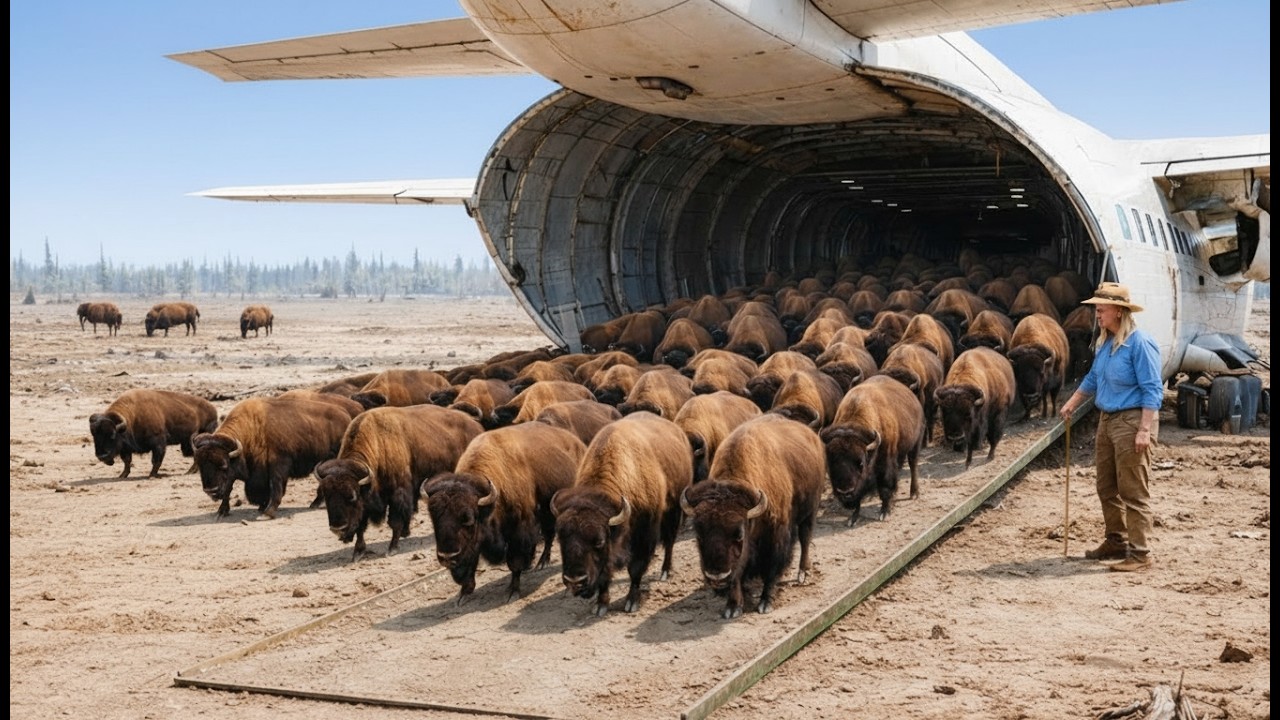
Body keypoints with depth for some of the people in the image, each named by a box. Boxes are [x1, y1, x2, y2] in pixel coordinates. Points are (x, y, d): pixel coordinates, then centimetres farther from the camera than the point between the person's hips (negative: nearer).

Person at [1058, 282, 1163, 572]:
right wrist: (1071, 404, 26)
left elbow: (1153, 390, -18)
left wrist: (1145, 430, -22)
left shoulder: (1140, 343, -16)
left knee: (1133, 492, -5)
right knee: (1107, 488, 16)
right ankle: (1116, 542, 29)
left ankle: (1139, 553, 1)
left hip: (1132, 421, -9)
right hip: (1107, 420, 9)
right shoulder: (1104, 342, 10)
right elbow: (1093, 378, 25)